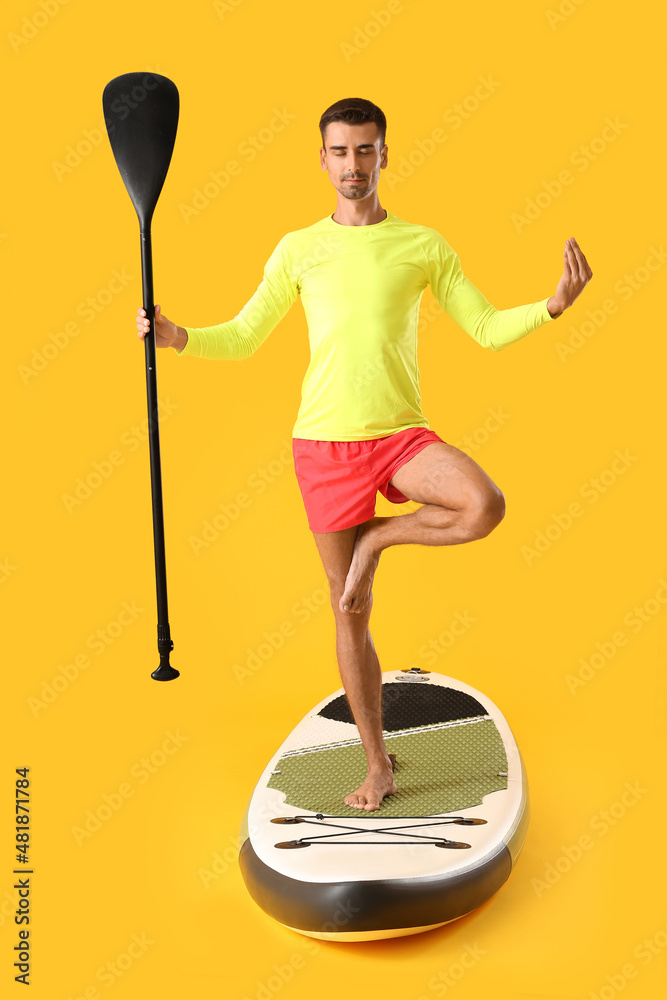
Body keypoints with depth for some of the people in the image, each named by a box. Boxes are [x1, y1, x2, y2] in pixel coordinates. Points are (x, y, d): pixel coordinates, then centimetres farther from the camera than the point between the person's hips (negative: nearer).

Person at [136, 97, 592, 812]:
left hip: (401, 434, 0)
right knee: (349, 614, 5)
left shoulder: (423, 245, 7)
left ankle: (379, 538, 0)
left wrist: (552, 305, -9)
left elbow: (487, 329, 7)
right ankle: (378, 766, 22)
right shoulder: (298, 249, 8)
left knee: (485, 506, -32)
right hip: (324, 441, 0)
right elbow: (244, 337, 11)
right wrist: (177, 336, -6)